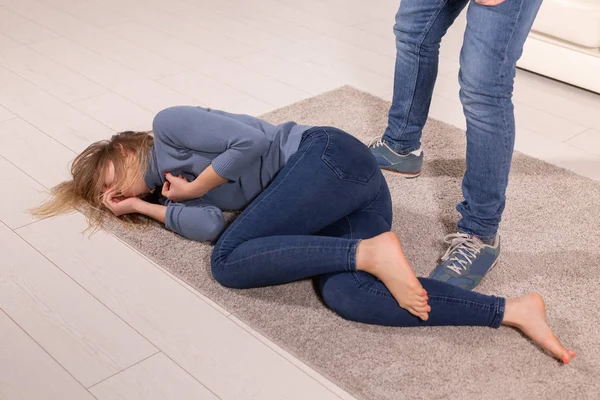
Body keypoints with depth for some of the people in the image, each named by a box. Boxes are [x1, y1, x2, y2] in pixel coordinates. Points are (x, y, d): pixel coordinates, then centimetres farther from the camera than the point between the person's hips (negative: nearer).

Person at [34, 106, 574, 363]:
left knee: (230, 262, -16)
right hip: (346, 195, 8)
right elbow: (211, 224, 4)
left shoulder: (166, 127, 3)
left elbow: (251, 141, -10)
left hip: (327, 155, -8)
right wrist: (143, 208, 15)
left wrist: (191, 187, 0)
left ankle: (372, 253, -23)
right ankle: (510, 311, -25)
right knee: (343, 293, -20)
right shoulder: (171, 187, 25)